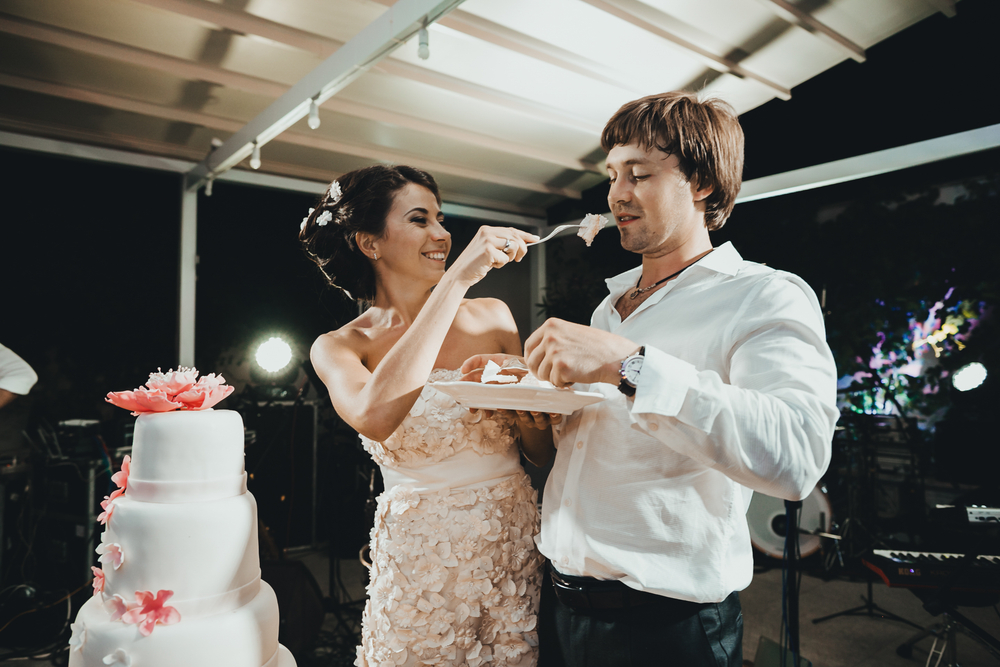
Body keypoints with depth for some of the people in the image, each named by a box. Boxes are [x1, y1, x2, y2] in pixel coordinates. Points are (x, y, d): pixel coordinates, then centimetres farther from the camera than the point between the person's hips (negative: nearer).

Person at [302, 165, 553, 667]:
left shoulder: (491, 316, 1)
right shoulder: (338, 347, -5)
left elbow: (540, 450, 5)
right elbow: (375, 418, -30)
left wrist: (527, 405, -18)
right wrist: (456, 281, -28)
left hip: (519, 550, 3)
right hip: (420, 567, -2)